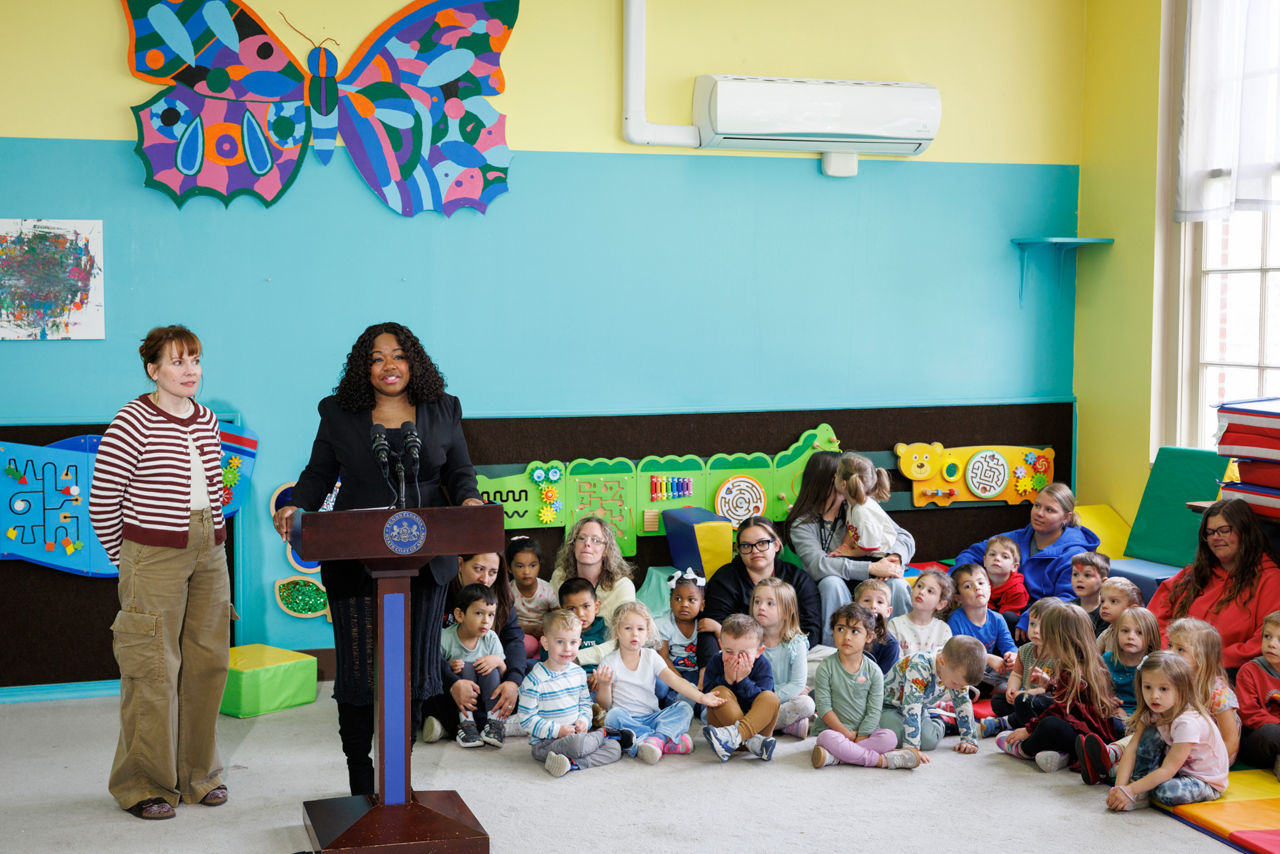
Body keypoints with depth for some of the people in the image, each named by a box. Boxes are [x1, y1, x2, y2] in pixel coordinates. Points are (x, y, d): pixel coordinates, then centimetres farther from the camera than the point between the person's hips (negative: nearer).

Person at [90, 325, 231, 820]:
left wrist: (212, 542, 18)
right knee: (155, 669, -4)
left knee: (208, 663, 9)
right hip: (153, 559, -6)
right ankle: (143, 784, 9)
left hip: (208, 555, 7)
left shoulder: (207, 422, 11)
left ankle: (198, 774, 22)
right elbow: (102, 499, -7)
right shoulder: (134, 422, -10)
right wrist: (125, 559, 1)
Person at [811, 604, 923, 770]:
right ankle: (881, 760, -28)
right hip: (834, 729, -2)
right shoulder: (826, 668, -3)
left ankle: (835, 757, -31)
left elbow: (874, 711, -2)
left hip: (864, 732, 3)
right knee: (828, 738, -35)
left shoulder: (873, 671, 2)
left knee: (890, 737, -24)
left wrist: (860, 737, -14)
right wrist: (847, 734, -14)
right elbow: (824, 707, -8)